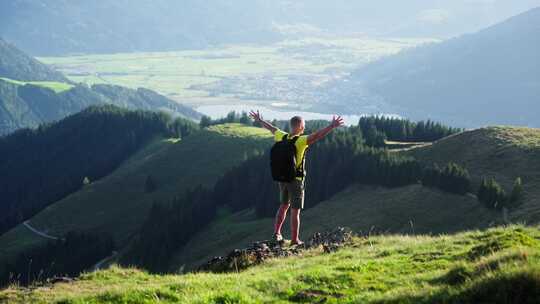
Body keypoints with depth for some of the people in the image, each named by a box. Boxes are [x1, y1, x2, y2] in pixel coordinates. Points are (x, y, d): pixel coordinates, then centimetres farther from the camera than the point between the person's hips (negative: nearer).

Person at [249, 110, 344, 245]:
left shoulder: (282, 137, -1)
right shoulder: (300, 141, -20)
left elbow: (271, 128, 17)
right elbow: (317, 136, -35)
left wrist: (259, 120, 34)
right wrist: (332, 126, -41)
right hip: (296, 180, -6)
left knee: (284, 205, 24)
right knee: (295, 211, 3)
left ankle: (277, 232, 18)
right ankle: (294, 240, 8)